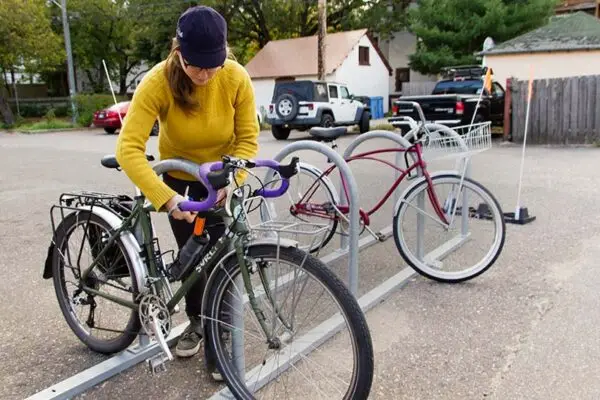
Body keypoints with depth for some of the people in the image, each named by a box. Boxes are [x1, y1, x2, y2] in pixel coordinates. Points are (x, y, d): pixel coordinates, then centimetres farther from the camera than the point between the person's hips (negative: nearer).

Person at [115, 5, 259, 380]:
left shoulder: (237, 78, -25)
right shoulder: (158, 82, -29)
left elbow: (248, 139, -18)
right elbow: (129, 148, -35)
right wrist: (165, 197, -46)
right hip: (179, 178, 1)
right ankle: (196, 322, 33)